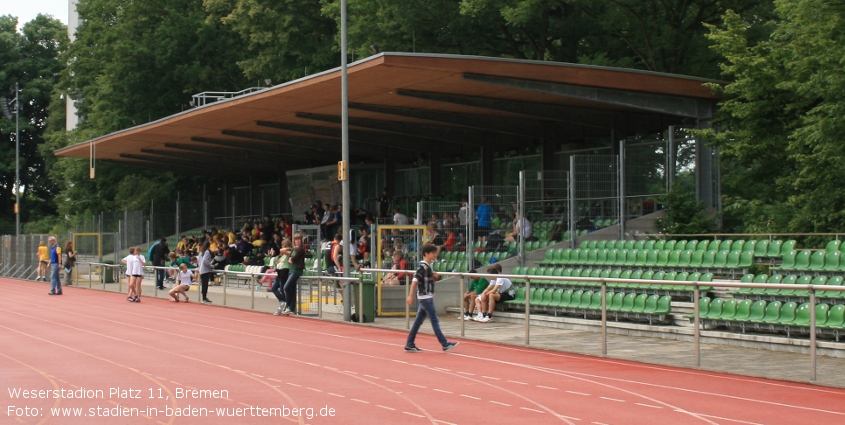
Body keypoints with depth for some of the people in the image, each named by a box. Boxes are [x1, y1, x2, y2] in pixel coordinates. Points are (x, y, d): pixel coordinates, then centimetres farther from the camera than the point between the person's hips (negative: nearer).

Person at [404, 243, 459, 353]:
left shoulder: (427, 266, 13)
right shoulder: (423, 267, -16)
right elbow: (415, 280, -21)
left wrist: (434, 276, 7)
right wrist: (411, 296, -25)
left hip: (427, 297, 9)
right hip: (425, 297, -9)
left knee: (418, 321, 10)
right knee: (434, 320, -5)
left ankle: (409, 345, 12)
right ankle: (445, 344, -2)